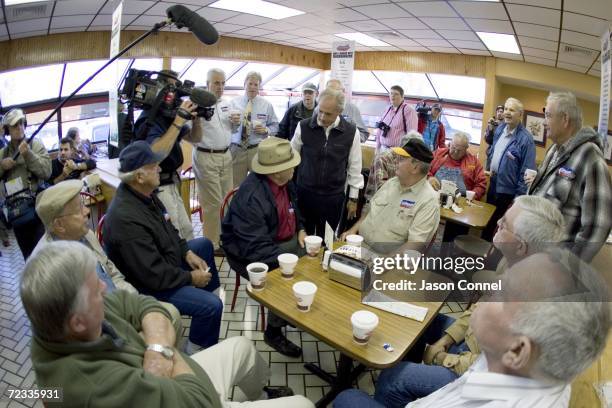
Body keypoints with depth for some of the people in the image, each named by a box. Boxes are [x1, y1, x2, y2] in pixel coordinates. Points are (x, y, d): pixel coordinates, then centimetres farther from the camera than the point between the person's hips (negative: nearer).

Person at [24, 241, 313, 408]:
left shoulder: (52, 326, -17)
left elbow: (141, 304, -6)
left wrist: (159, 349, -23)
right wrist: (168, 352, -17)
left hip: (178, 383, 7)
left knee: (241, 347, 25)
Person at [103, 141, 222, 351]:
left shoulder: (144, 193, -7)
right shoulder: (127, 218, -36)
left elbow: (169, 230, 10)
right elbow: (154, 275, -31)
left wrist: (187, 253, 0)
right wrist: (191, 277, -18)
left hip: (161, 259, 10)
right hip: (147, 285, -10)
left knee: (204, 244, 25)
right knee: (211, 305, -20)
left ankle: (210, 289, 45)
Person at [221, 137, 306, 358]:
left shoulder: (285, 181, -5)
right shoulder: (250, 198, -31)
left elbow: (293, 209, 17)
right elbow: (257, 248, -32)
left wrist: (300, 229, 2)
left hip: (286, 240, 8)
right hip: (251, 253, -8)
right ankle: (273, 332, 0)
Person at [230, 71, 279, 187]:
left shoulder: (266, 105, 6)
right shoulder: (234, 102, 4)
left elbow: (275, 126, 10)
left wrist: (266, 130, -10)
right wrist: (232, 123, -21)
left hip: (258, 150, 1)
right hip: (236, 149, 0)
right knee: (236, 185, 4)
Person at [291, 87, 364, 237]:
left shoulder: (351, 132, -6)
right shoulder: (304, 127, -7)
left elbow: (354, 167, 2)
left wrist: (353, 198, 6)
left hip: (334, 196, 0)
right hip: (305, 193, 0)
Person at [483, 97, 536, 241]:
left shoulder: (525, 138, -21)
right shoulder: (499, 129, 2)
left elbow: (527, 171, -20)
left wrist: (520, 195, -20)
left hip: (508, 189, -7)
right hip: (492, 183, 7)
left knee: (499, 223, 9)